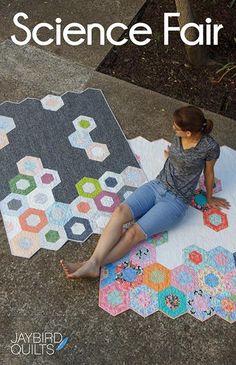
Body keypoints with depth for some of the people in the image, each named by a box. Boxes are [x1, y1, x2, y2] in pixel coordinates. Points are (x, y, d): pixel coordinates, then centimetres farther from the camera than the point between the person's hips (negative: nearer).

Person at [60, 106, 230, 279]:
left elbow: (209, 173, 1)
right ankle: (93, 262, -30)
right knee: (120, 211, -22)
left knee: (134, 232, -22)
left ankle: (91, 266, -20)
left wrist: (209, 198, 16)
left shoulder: (210, 146, -15)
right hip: (156, 185, 5)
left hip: (176, 201, -5)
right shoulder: (179, 136, 0)